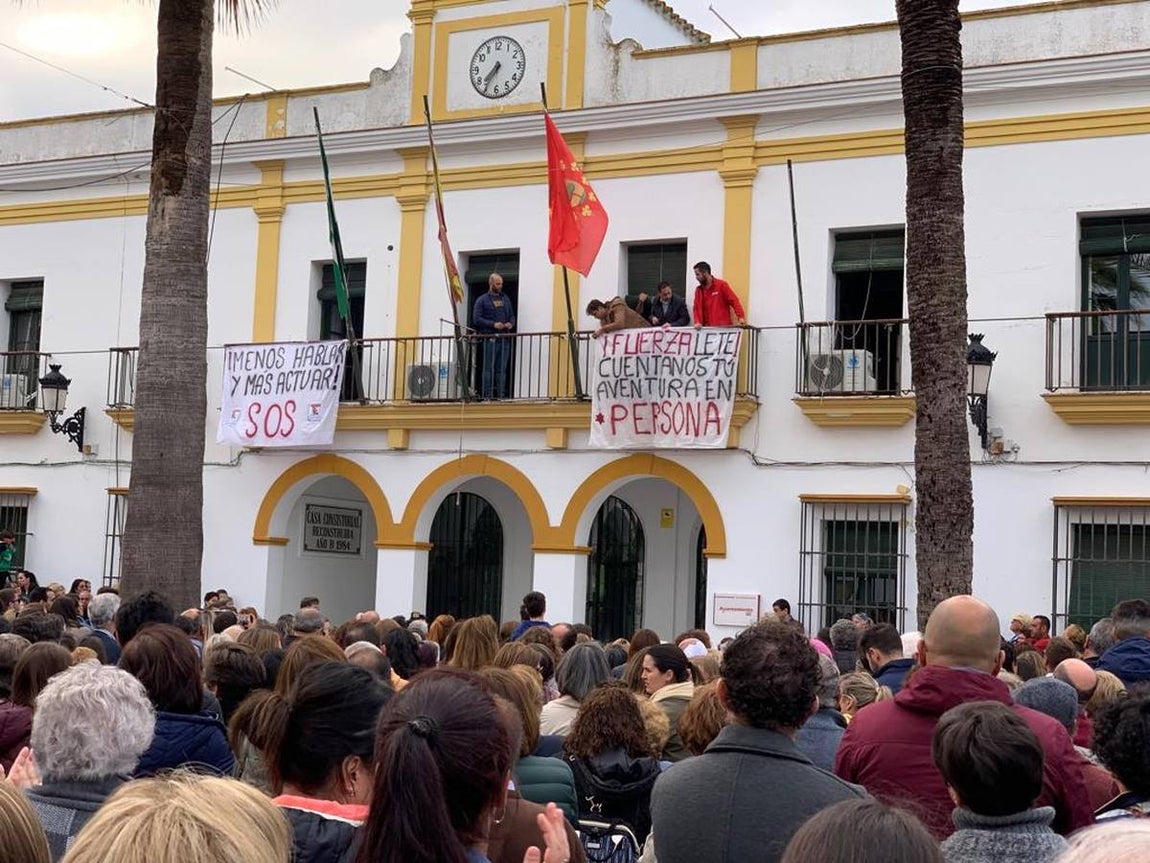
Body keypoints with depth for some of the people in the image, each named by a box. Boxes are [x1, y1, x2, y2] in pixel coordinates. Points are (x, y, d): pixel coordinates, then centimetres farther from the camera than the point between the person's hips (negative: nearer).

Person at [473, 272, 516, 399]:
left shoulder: (506, 299, 18)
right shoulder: (482, 300, 3)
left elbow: (512, 315, 22)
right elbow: (476, 319, -5)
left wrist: (511, 323, -1)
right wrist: (493, 324, -15)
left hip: (504, 339, 5)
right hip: (490, 339, -5)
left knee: (502, 369, 5)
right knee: (488, 368, -6)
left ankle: (501, 395, 6)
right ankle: (487, 395, -5)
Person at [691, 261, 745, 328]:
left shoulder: (721, 285, -3)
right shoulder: (699, 290, 10)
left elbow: (734, 301, -7)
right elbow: (697, 308, 6)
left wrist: (741, 317, -18)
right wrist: (698, 322, -11)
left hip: (723, 327, -4)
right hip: (707, 328, 4)